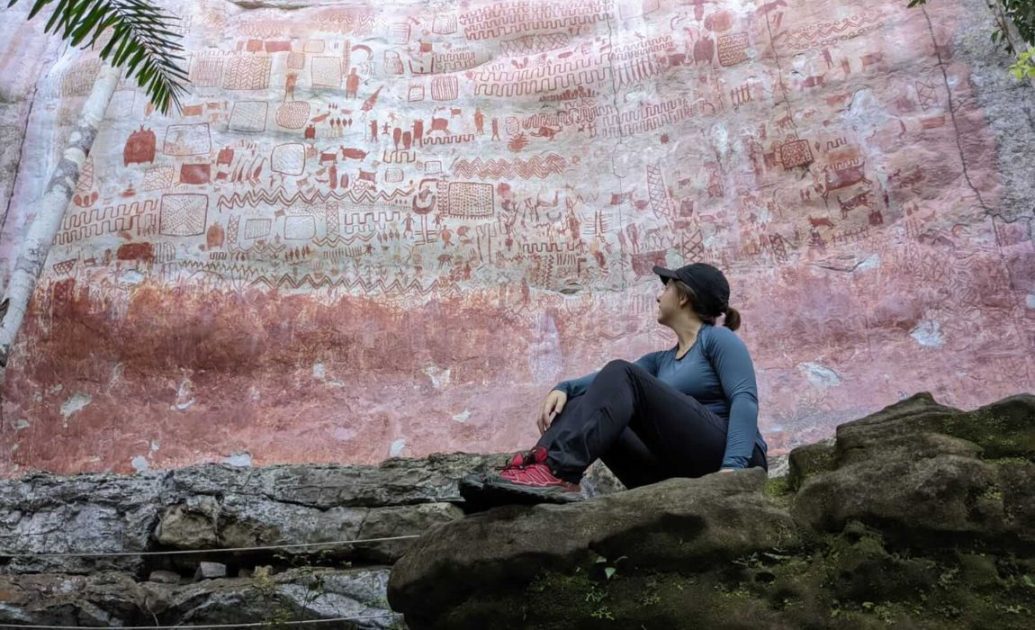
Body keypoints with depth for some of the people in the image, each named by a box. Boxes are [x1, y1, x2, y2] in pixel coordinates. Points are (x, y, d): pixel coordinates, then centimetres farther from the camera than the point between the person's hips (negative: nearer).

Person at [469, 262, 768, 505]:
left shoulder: (718, 338, 5)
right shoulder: (662, 360, 25)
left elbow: (745, 398, -11)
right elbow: (605, 380, 9)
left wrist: (732, 465, -28)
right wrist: (562, 388, -12)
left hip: (718, 463, -6)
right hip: (679, 473, 6)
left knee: (621, 374, -21)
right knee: (581, 403, -7)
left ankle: (555, 472, -39)